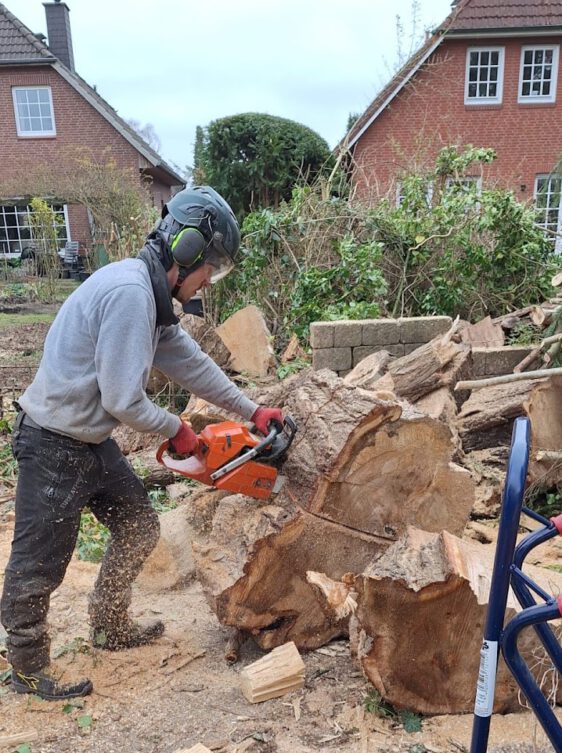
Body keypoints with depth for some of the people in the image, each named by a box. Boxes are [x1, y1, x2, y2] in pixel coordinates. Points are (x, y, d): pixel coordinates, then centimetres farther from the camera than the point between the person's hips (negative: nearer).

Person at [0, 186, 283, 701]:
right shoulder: (129, 292, -27)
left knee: (139, 528, 17)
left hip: (92, 441, 10)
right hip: (54, 447, -10)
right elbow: (123, 400, -27)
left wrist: (251, 411, 11)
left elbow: (190, 362, 10)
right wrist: (176, 430, -8)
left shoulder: (151, 294, 4)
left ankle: (111, 628, 37)